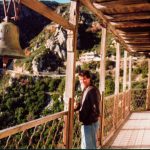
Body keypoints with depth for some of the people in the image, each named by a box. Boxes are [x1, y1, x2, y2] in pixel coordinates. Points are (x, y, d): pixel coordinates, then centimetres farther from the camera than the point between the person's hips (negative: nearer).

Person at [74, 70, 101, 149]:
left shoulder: (92, 90, -20)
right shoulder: (85, 89, 11)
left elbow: (96, 109, -24)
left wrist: (89, 120, -19)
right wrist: (77, 105, 0)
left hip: (90, 124, -10)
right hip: (87, 123, 10)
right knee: (91, 145, 21)